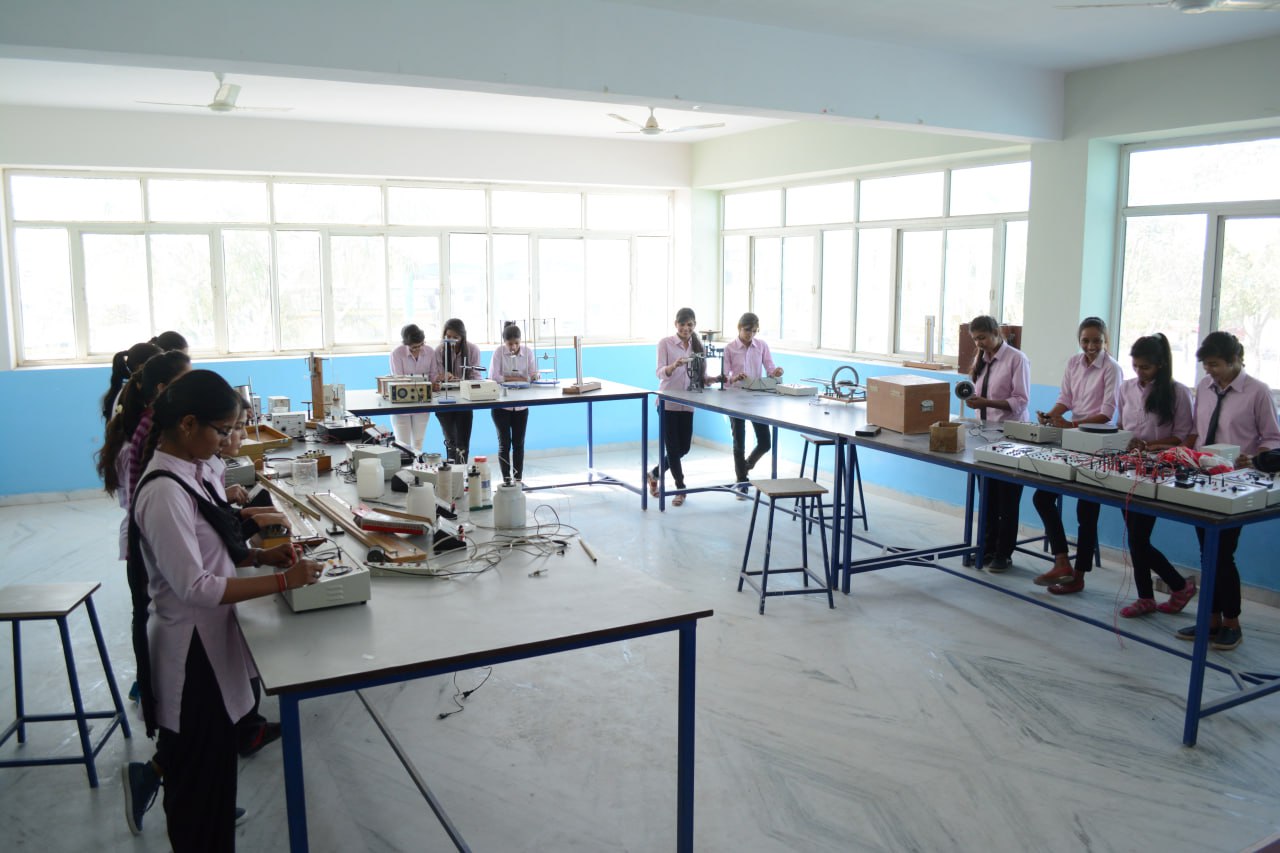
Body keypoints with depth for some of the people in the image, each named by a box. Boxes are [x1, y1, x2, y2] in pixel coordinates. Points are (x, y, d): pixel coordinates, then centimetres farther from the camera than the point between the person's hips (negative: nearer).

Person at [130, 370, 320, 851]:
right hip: (191, 653, -9)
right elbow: (194, 586, -26)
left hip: (207, 641, 9)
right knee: (200, 782, 8)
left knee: (210, 774, 24)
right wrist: (281, 582, -23)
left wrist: (260, 556, 1)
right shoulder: (164, 492, -25)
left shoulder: (188, 472, 3)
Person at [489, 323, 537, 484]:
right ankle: (506, 479, 7)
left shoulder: (528, 352, -1)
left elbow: (533, 375, -6)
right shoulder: (498, 352, -8)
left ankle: (518, 479, 14)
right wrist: (519, 378, -22)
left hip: (521, 405, 2)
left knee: (519, 443, 7)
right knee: (504, 443, 0)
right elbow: (493, 377, -16)